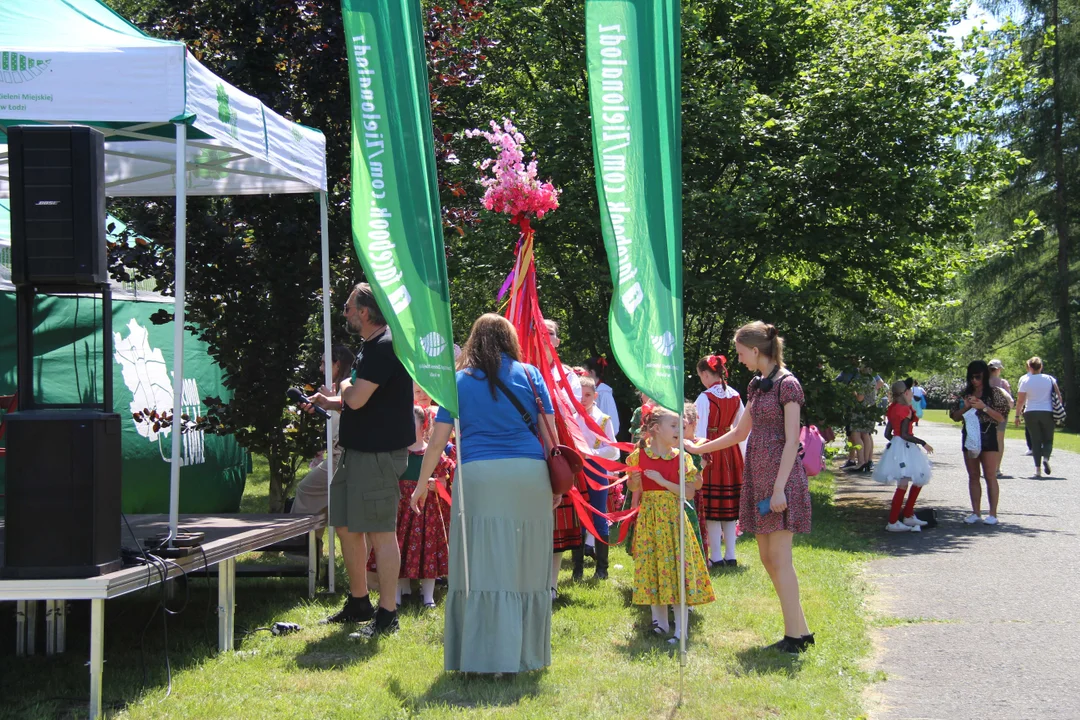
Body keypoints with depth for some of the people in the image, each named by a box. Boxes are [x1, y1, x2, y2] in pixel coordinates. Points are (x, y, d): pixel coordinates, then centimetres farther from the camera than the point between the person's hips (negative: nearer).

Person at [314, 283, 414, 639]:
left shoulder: (385, 347, -17)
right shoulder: (370, 347, 17)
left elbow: (357, 399, -25)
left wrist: (345, 387, -3)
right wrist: (328, 402, 11)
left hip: (379, 452, -11)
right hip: (357, 450, 11)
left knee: (380, 532, -6)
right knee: (346, 526, 15)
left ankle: (387, 614, -1)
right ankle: (358, 603, 28)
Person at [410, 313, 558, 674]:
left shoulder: (460, 381, 10)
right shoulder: (530, 375, 12)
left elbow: (437, 440, 8)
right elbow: (549, 432, 10)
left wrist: (422, 484, 17)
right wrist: (557, 481, 18)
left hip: (478, 478, -1)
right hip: (529, 477, 2)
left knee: (481, 569, -1)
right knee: (526, 569, 9)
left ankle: (482, 657, -3)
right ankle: (525, 654, 15)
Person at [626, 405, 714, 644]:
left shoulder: (680, 457, -1)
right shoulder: (639, 456, 1)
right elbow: (634, 488, 14)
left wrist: (663, 481, -15)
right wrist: (635, 480, -9)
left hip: (672, 515, -1)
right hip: (649, 516, 1)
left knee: (678, 566, -4)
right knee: (652, 567, 4)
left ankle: (680, 628, 1)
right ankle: (661, 622, 18)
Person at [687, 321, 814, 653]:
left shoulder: (787, 384, -10)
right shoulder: (757, 386, 15)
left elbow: (792, 441, -15)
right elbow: (740, 433, 25)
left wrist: (779, 488, -20)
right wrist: (698, 448, 28)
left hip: (780, 476, -9)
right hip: (757, 475, 9)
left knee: (779, 558, -8)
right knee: (768, 557, 8)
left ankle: (794, 636, -4)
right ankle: (800, 630, 13)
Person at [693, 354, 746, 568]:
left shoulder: (705, 398, -13)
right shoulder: (735, 396, 4)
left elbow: (700, 431, -15)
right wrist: (743, 455, 16)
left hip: (712, 451, -6)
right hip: (731, 453, 6)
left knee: (712, 504, 1)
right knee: (729, 503, 11)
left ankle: (716, 556, 3)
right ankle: (730, 555, 14)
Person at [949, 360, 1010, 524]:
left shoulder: (994, 393, -2)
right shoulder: (965, 394, 11)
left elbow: (1001, 417, -7)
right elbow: (955, 417, 12)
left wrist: (984, 407, -18)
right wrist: (965, 407, -7)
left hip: (988, 437, -5)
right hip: (970, 437, 5)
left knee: (990, 476, -4)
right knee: (973, 476, 7)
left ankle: (993, 514, -2)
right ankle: (976, 512, 12)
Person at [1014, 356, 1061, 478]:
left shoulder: (1025, 380, -4)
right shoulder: (1049, 379, 2)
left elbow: (1020, 400, -5)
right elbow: (1058, 396, 1)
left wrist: (1017, 415, 4)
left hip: (1031, 413, -1)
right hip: (1047, 412, 1)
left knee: (1036, 441, 6)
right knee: (1048, 439, 10)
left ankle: (1037, 468, -4)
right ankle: (1046, 458, -21)